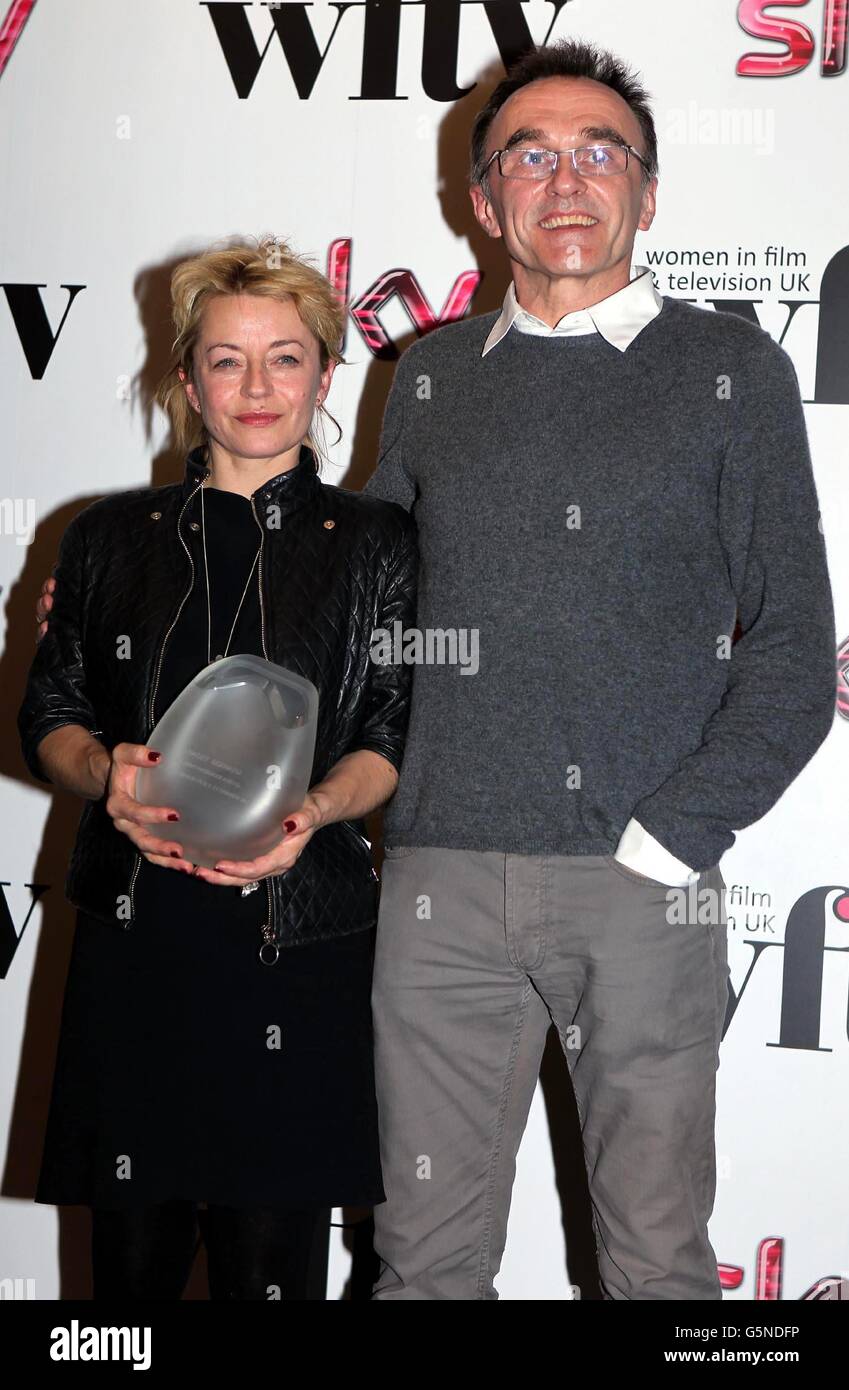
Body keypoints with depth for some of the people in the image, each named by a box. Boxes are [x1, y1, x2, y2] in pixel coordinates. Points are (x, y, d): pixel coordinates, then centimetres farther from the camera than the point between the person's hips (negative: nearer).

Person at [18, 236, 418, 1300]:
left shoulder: (375, 544, 7)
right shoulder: (111, 537, 12)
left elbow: (394, 734, 2)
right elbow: (47, 714, 11)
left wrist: (314, 810, -17)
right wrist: (106, 773, -11)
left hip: (298, 940, -1)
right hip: (135, 934, 2)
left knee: (270, 1256, 2)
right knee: (131, 1254, 6)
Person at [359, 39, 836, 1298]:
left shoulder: (732, 370, 5)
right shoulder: (433, 375, 14)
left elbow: (794, 653, 0)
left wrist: (664, 840, -8)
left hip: (648, 883, -2)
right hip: (442, 880, 2)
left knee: (658, 1259, 8)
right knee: (429, 1252, 10)